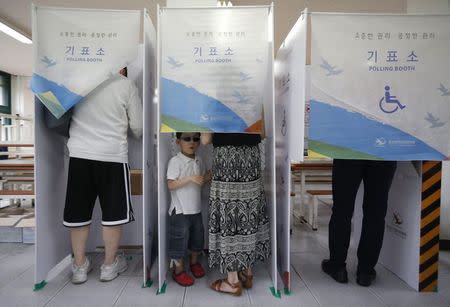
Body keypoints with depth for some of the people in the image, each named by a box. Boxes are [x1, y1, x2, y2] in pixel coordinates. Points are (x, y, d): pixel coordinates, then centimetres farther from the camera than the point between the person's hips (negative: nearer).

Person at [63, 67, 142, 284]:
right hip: (112, 154, -3)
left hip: (79, 153, 3)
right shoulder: (126, 85, 1)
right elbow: (138, 126, 3)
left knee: (78, 211, 12)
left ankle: (79, 265, 24)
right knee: (113, 212, 9)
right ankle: (109, 264, 21)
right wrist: (138, 136, 25)